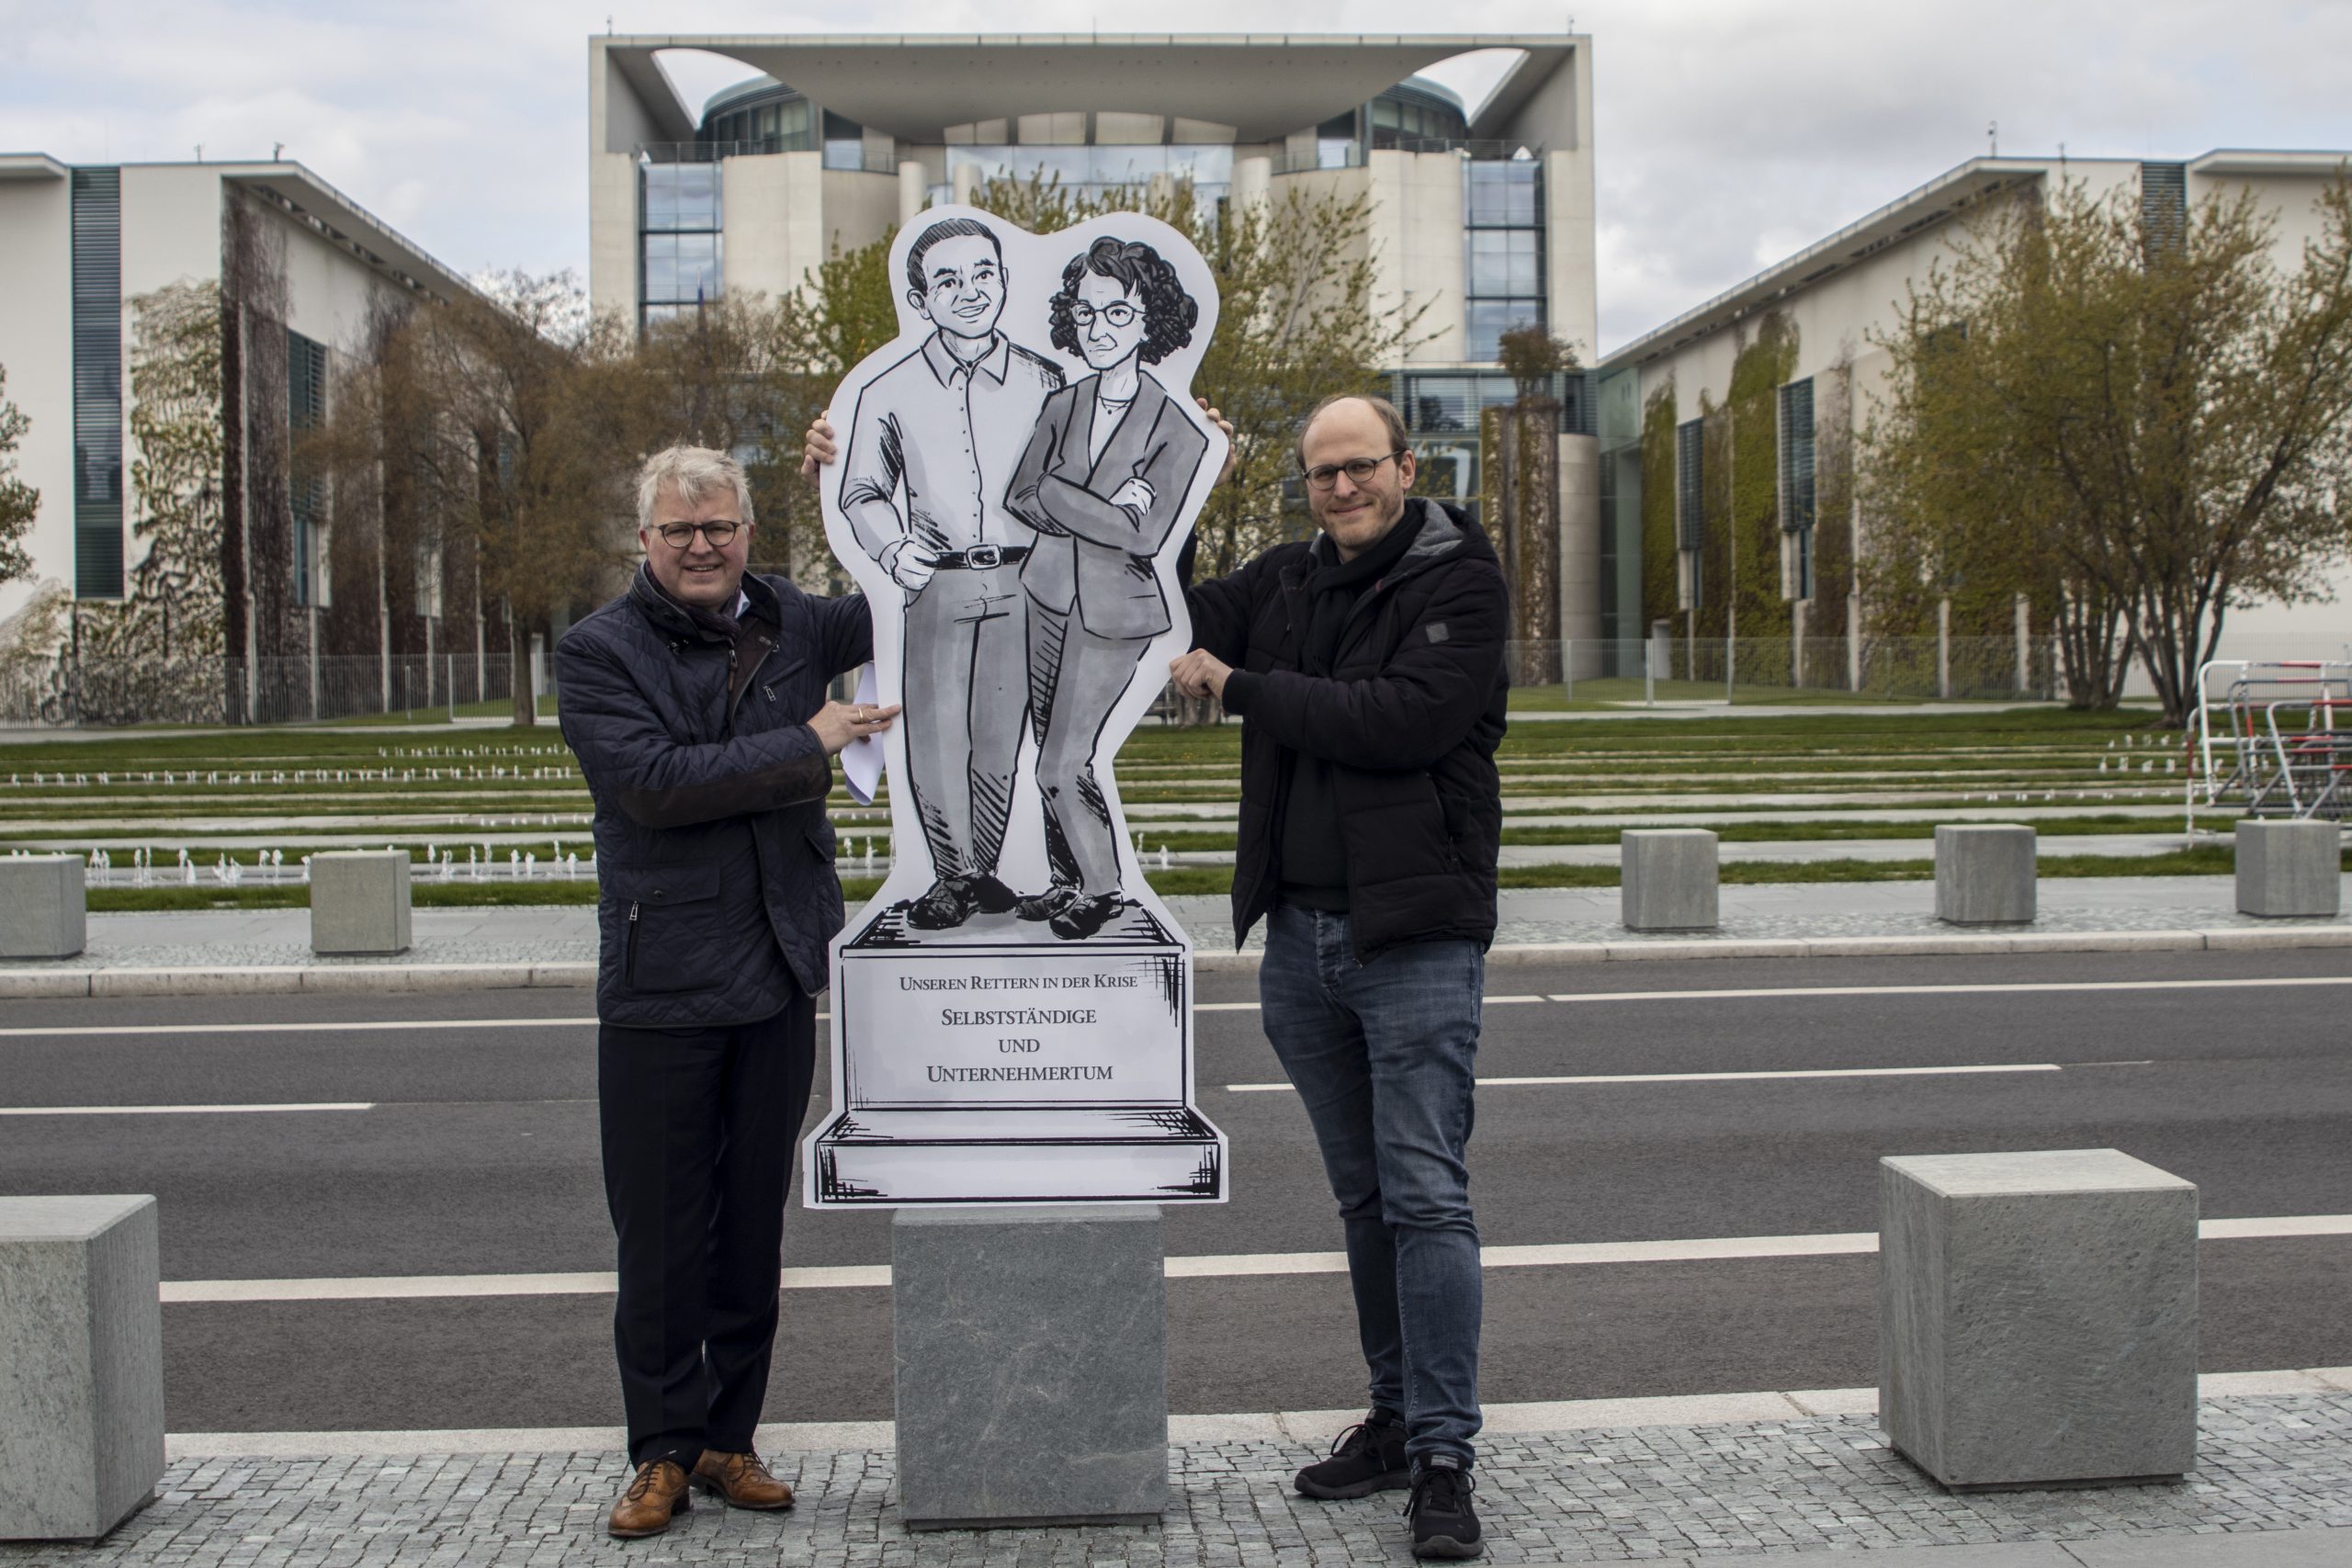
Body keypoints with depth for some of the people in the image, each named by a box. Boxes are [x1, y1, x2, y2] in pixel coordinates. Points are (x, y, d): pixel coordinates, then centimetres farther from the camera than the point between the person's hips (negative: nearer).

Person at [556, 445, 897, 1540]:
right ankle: (664, 1450, 16)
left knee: (753, 1222, 10)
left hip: (779, 977, 4)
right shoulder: (598, 654, -3)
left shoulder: (790, 623, 9)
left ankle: (728, 1437, 22)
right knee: (662, 1233, 3)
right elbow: (654, 780, -17)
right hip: (658, 987, -3)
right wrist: (807, 746, -15)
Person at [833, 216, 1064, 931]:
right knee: (935, 733, -1)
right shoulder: (890, 393, 3)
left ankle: (984, 867, 22)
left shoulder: (1043, 381, 6)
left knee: (1000, 735, 6)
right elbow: (861, 493, 12)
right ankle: (952, 875, 13)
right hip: (937, 585, -1)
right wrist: (893, 549, -5)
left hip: (1022, 583, 1)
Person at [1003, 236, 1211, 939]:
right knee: (1053, 755, 12)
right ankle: (1067, 882, 28)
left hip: (1113, 614, -5)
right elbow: (1018, 497, -1)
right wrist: (1100, 513, -16)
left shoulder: (1175, 430, -12)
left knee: (1061, 766, -6)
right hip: (1049, 593, 5)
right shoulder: (1062, 406, 4)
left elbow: (1144, 536, -18)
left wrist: (1055, 494, -14)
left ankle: (1103, 889, 15)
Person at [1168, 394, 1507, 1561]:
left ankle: (1442, 1456, 0)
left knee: (1426, 1196, -6)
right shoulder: (1287, 581, 13)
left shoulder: (1458, 580, -6)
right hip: (1300, 933, 6)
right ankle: (1397, 1413, 26)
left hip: (1417, 939, -6)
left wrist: (1239, 688, -13)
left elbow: (1406, 719, -20)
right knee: (1363, 1197, 14)